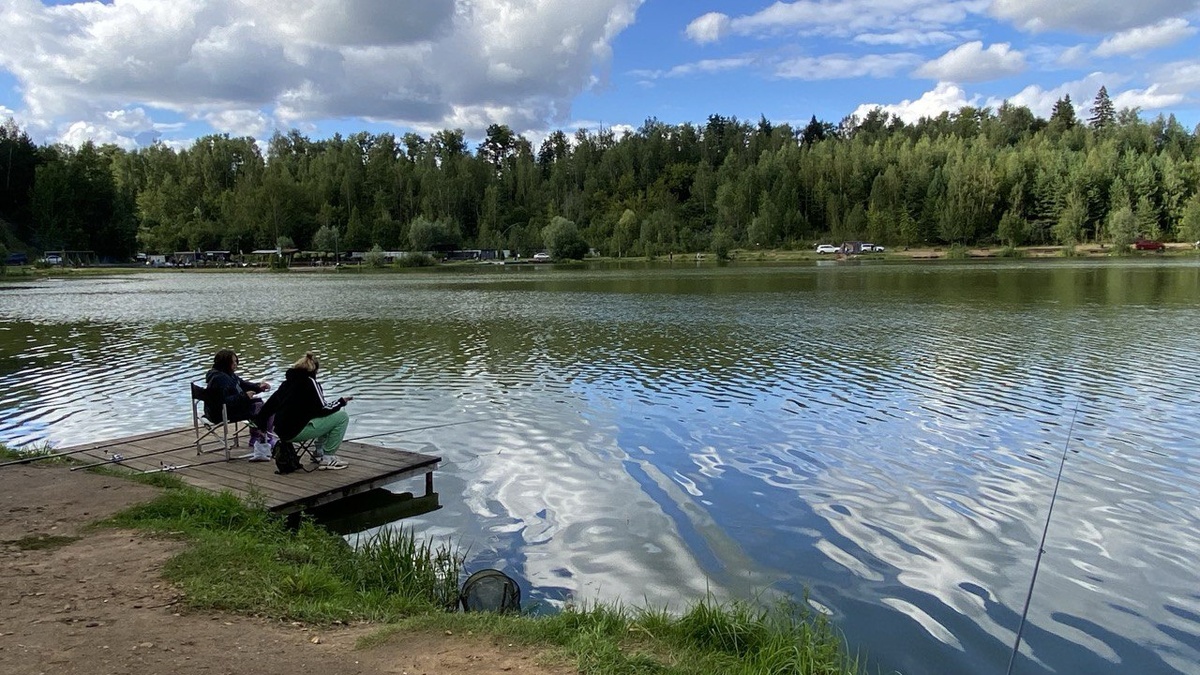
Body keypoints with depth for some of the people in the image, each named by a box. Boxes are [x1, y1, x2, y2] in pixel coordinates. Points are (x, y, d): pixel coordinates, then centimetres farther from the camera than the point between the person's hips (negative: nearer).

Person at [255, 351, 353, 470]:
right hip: (297, 431, -9)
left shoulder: (288, 380, 12)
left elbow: (271, 403, 16)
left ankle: (320, 453, 23)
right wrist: (341, 402, 4)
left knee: (327, 419, 27)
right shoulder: (310, 382, -9)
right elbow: (323, 409, -12)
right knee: (342, 417, -3)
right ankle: (327, 458, 0)